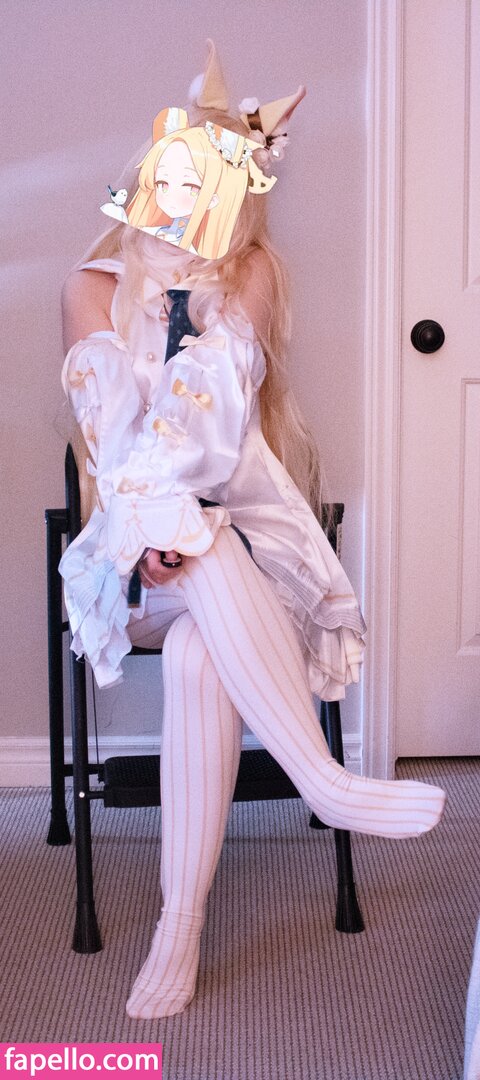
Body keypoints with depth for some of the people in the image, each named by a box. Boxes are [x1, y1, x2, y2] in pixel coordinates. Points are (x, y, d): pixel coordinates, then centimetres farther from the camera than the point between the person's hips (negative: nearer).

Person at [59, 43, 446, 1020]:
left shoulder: (253, 276, 8)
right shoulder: (94, 286, 9)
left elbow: (218, 408, -9)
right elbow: (107, 424, -5)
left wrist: (175, 515, -24)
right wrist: (153, 521, -23)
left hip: (243, 513, 0)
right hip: (139, 534, 0)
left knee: (198, 653, -32)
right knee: (201, 560, -37)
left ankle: (180, 928, -32)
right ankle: (326, 784, -36)